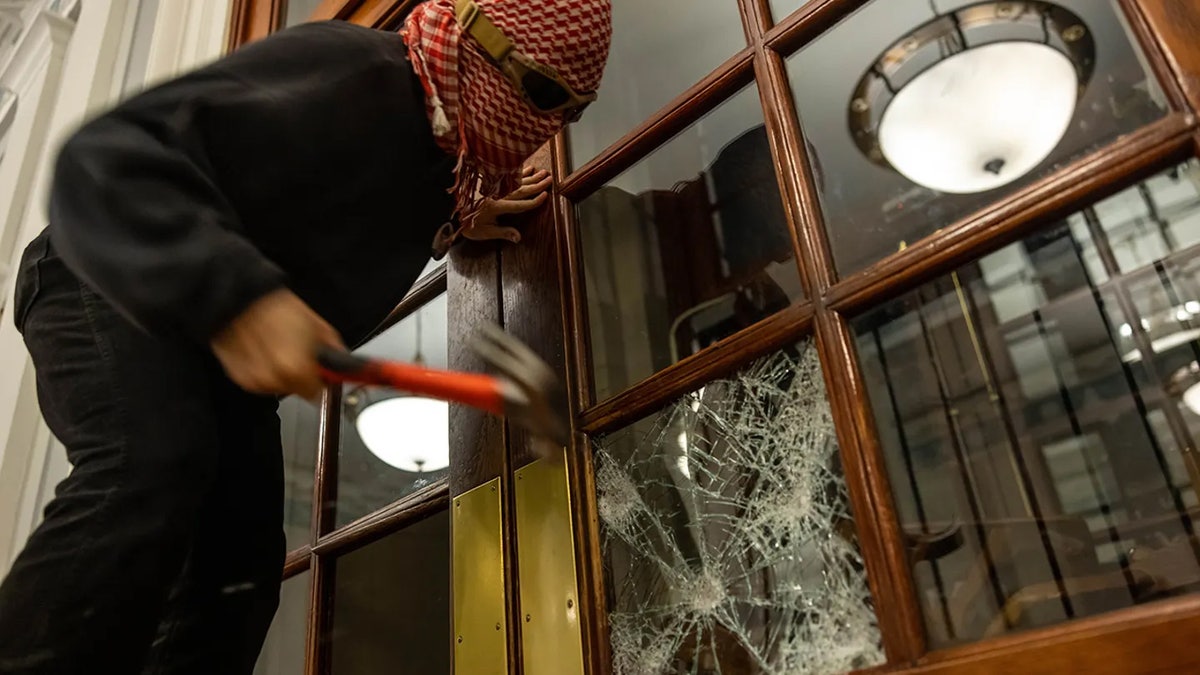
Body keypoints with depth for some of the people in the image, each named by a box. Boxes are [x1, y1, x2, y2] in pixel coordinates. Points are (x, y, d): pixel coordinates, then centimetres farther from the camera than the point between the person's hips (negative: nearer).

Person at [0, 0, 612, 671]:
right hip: (115, 288, -8)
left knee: (241, 564, -3)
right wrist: (231, 295, -49)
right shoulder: (349, 68, -25)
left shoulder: (440, 155, 4)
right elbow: (106, 158, -33)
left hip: (233, 356, 8)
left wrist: (455, 219, 11)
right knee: (148, 477, -36)